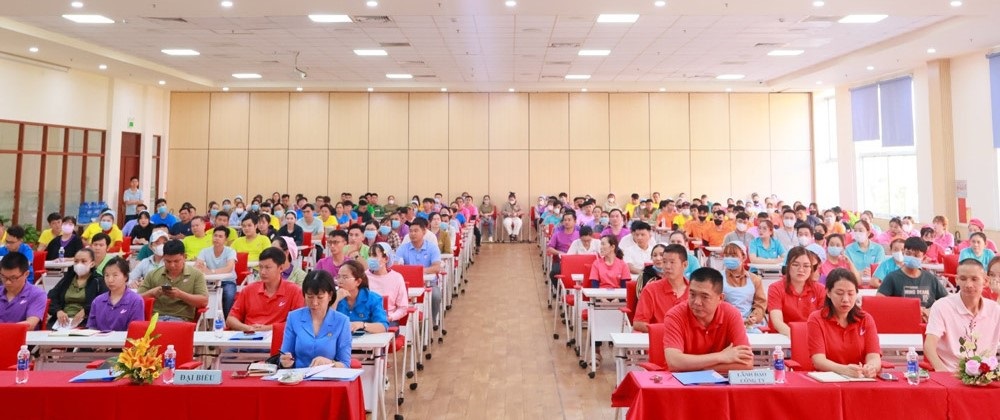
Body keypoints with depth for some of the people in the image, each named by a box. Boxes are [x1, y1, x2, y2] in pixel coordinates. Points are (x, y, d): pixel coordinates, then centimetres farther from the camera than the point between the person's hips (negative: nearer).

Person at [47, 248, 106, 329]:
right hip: (62, 321, 4)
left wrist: (85, 311, -19)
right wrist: (58, 311, -7)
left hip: (85, 322, -4)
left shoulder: (98, 281, 7)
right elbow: (51, 297, 12)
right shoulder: (67, 278, 23)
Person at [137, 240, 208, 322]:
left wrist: (180, 294, -13)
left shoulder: (196, 275, 8)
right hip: (156, 318, 2)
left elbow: (204, 301, -1)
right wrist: (151, 292, -6)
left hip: (182, 319, -2)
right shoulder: (152, 275, 16)